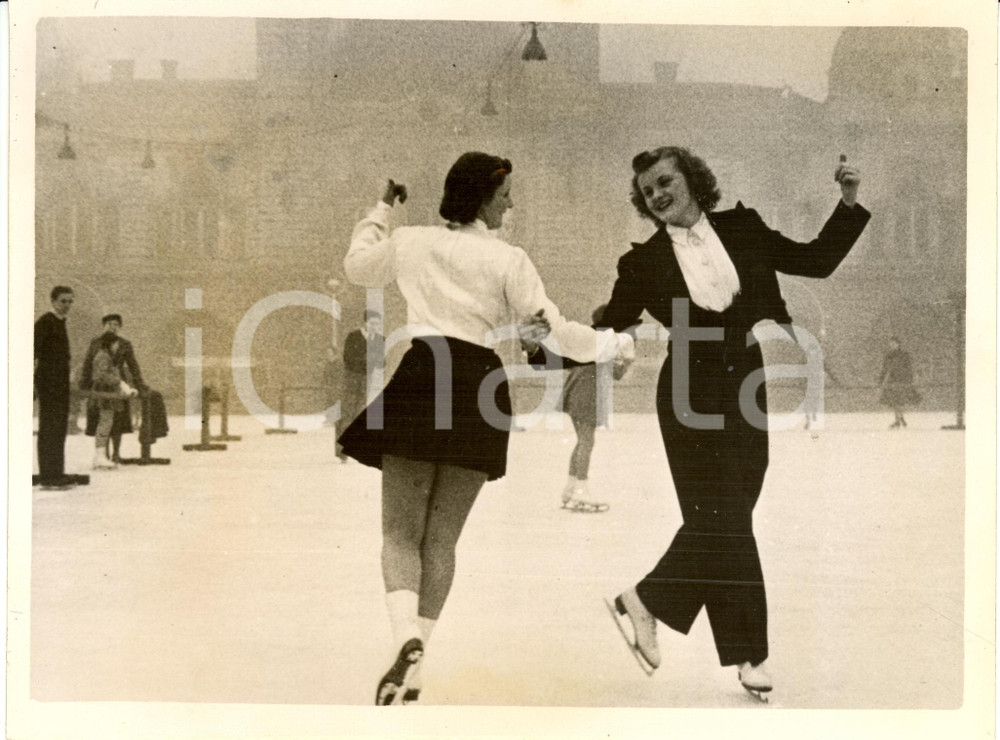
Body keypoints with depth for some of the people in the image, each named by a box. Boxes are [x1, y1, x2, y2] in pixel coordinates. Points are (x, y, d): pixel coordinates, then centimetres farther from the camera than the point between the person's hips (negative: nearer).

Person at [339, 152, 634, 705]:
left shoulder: (409, 242, 10)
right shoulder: (509, 260, 3)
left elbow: (357, 267, 28)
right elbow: (553, 331, 2)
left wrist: (381, 211, 41)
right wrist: (615, 345, 17)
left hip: (418, 377, 1)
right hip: (480, 386, 0)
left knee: (400, 530, 4)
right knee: (442, 537, 8)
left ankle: (406, 639, -21)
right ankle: (413, 667, 8)